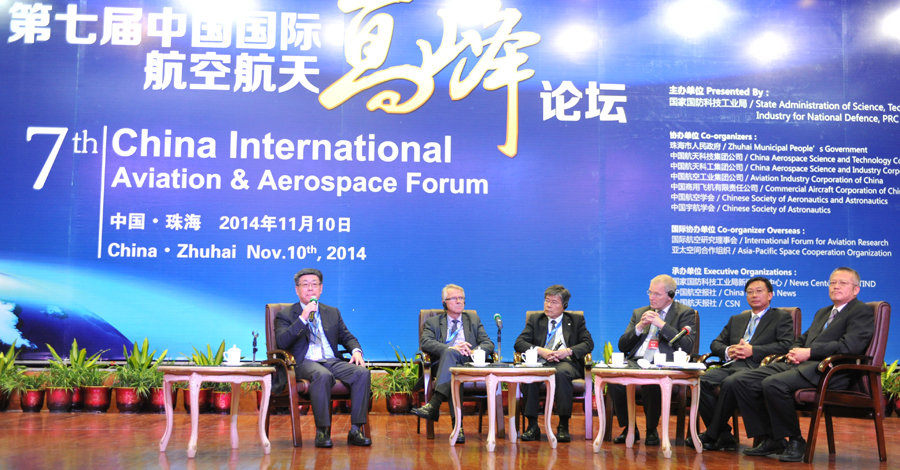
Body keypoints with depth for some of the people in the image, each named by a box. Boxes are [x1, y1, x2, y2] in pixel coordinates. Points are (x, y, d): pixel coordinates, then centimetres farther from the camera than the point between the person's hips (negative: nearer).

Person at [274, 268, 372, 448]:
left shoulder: (333, 312, 25)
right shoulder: (286, 315, 11)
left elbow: (347, 337, 23)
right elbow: (281, 342, -5)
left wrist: (356, 350, -1)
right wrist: (303, 318, -12)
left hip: (332, 362, 4)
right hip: (305, 363, -4)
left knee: (362, 372, -25)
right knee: (323, 375, -39)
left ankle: (355, 430, -23)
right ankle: (322, 431, -29)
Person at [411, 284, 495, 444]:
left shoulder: (474, 320, 29)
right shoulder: (433, 322, 22)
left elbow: (488, 344, 14)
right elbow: (426, 343, 0)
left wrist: (476, 352, -11)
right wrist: (451, 348, -18)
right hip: (444, 365, 0)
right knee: (450, 353, -38)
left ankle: (433, 405, -48)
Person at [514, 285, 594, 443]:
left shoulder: (576, 320, 17)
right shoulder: (534, 320, 20)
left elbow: (589, 343, 5)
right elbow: (519, 343, 7)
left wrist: (568, 351, -13)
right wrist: (539, 350, -12)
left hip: (566, 363, -1)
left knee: (562, 372, -38)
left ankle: (563, 426, -31)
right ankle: (532, 425, -27)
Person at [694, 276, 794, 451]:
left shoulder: (782, 317, 14)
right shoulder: (736, 320, 30)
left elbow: (785, 345, -3)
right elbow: (715, 343, 24)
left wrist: (752, 350, -11)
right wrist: (727, 351, -1)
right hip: (730, 366, 6)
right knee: (702, 381, -25)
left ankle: (711, 436, -24)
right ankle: (724, 436, -19)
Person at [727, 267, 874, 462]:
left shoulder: (862, 312, 4)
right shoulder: (822, 313, 32)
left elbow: (849, 345, -12)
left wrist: (808, 352, -13)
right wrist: (794, 352, 6)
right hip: (799, 365, 9)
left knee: (773, 384, -33)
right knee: (742, 381, -9)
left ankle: (795, 441, -14)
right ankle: (770, 439, -2)